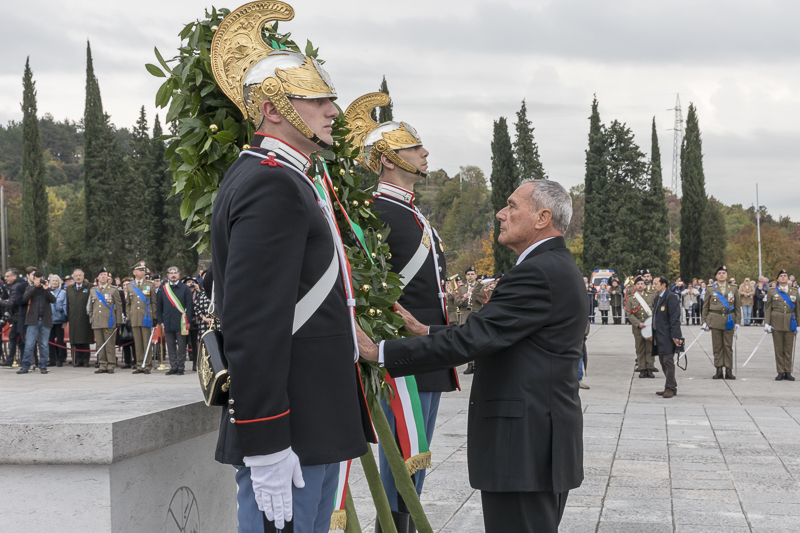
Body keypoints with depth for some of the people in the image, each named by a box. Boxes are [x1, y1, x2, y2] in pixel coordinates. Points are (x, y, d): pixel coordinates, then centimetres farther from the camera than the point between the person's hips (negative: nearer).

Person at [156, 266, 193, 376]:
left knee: (181, 346, 0)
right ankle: (173, 367, 11)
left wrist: (187, 321, -7)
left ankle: (181, 367, 6)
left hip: (181, 322, -3)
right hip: (168, 323, 3)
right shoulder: (163, 289, 10)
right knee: (170, 346, 5)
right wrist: (160, 321, 4)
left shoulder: (185, 289, 4)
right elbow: (159, 306, 13)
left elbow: (189, 306, 1)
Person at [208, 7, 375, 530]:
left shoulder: (296, 180, 17)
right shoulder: (272, 187, -17)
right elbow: (253, 325, -24)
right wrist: (265, 447, -25)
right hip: (289, 434, -11)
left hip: (316, 427, 11)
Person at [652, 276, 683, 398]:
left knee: (668, 362, -7)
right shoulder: (657, 299, 17)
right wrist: (653, 335, 18)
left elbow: (675, 319, -16)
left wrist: (675, 336, -20)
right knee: (663, 362, 12)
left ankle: (670, 388, -3)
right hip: (659, 336, 9)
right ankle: (671, 387, 19)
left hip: (667, 336, -9)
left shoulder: (670, 298, -11)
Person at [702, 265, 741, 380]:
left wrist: (737, 322, 4)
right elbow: (705, 307, 10)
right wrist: (704, 321, 4)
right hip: (715, 321, 0)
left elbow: (737, 307, 10)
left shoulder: (734, 289, 9)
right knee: (717, 346, 1)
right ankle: (719, 370, 6)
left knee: (728, 346, 0)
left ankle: (729, 370, 4)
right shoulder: (710, 290, 7)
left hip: (729, 320, 0)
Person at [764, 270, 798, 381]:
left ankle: (788, 372, 7)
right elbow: (768, 308, 5)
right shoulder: (772, 292, 7)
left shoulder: (794, 291, 10)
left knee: (789, 348, 1)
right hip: (776, 323, -1)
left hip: (790, 323, 1)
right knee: (778, 349, 1)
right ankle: (780, 372, 6)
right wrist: (767, 323, -3)